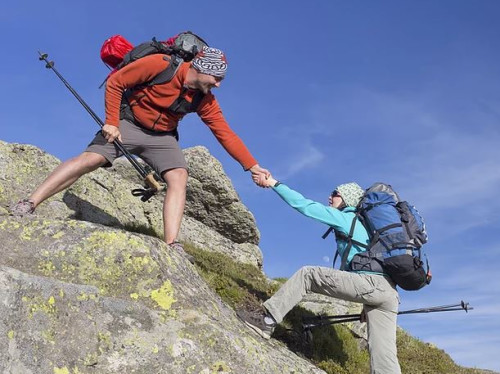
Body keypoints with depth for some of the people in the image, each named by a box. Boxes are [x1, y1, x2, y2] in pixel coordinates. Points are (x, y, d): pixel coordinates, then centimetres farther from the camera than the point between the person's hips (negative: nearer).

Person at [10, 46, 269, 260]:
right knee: (89, 159, -19)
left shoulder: (205, 100, -6)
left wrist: (252, 166, -9)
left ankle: (172, 246, -25)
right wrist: (111, 122, -18)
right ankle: (28, 205, -15)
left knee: (179, 178, -18)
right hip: (129, 123, -4)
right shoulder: (162, 65, -21)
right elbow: (115, 82, -15)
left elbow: (226, 134, -5)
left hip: (162, 137, 4)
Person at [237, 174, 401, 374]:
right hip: (390, 292, 9)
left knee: (307, 274, 0)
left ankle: (267, 320, -7)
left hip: (372, 283, -8)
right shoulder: (364, 224, 34)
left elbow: (305, 205, 8)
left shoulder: (344, 218, 10)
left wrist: (275, 183, 16)